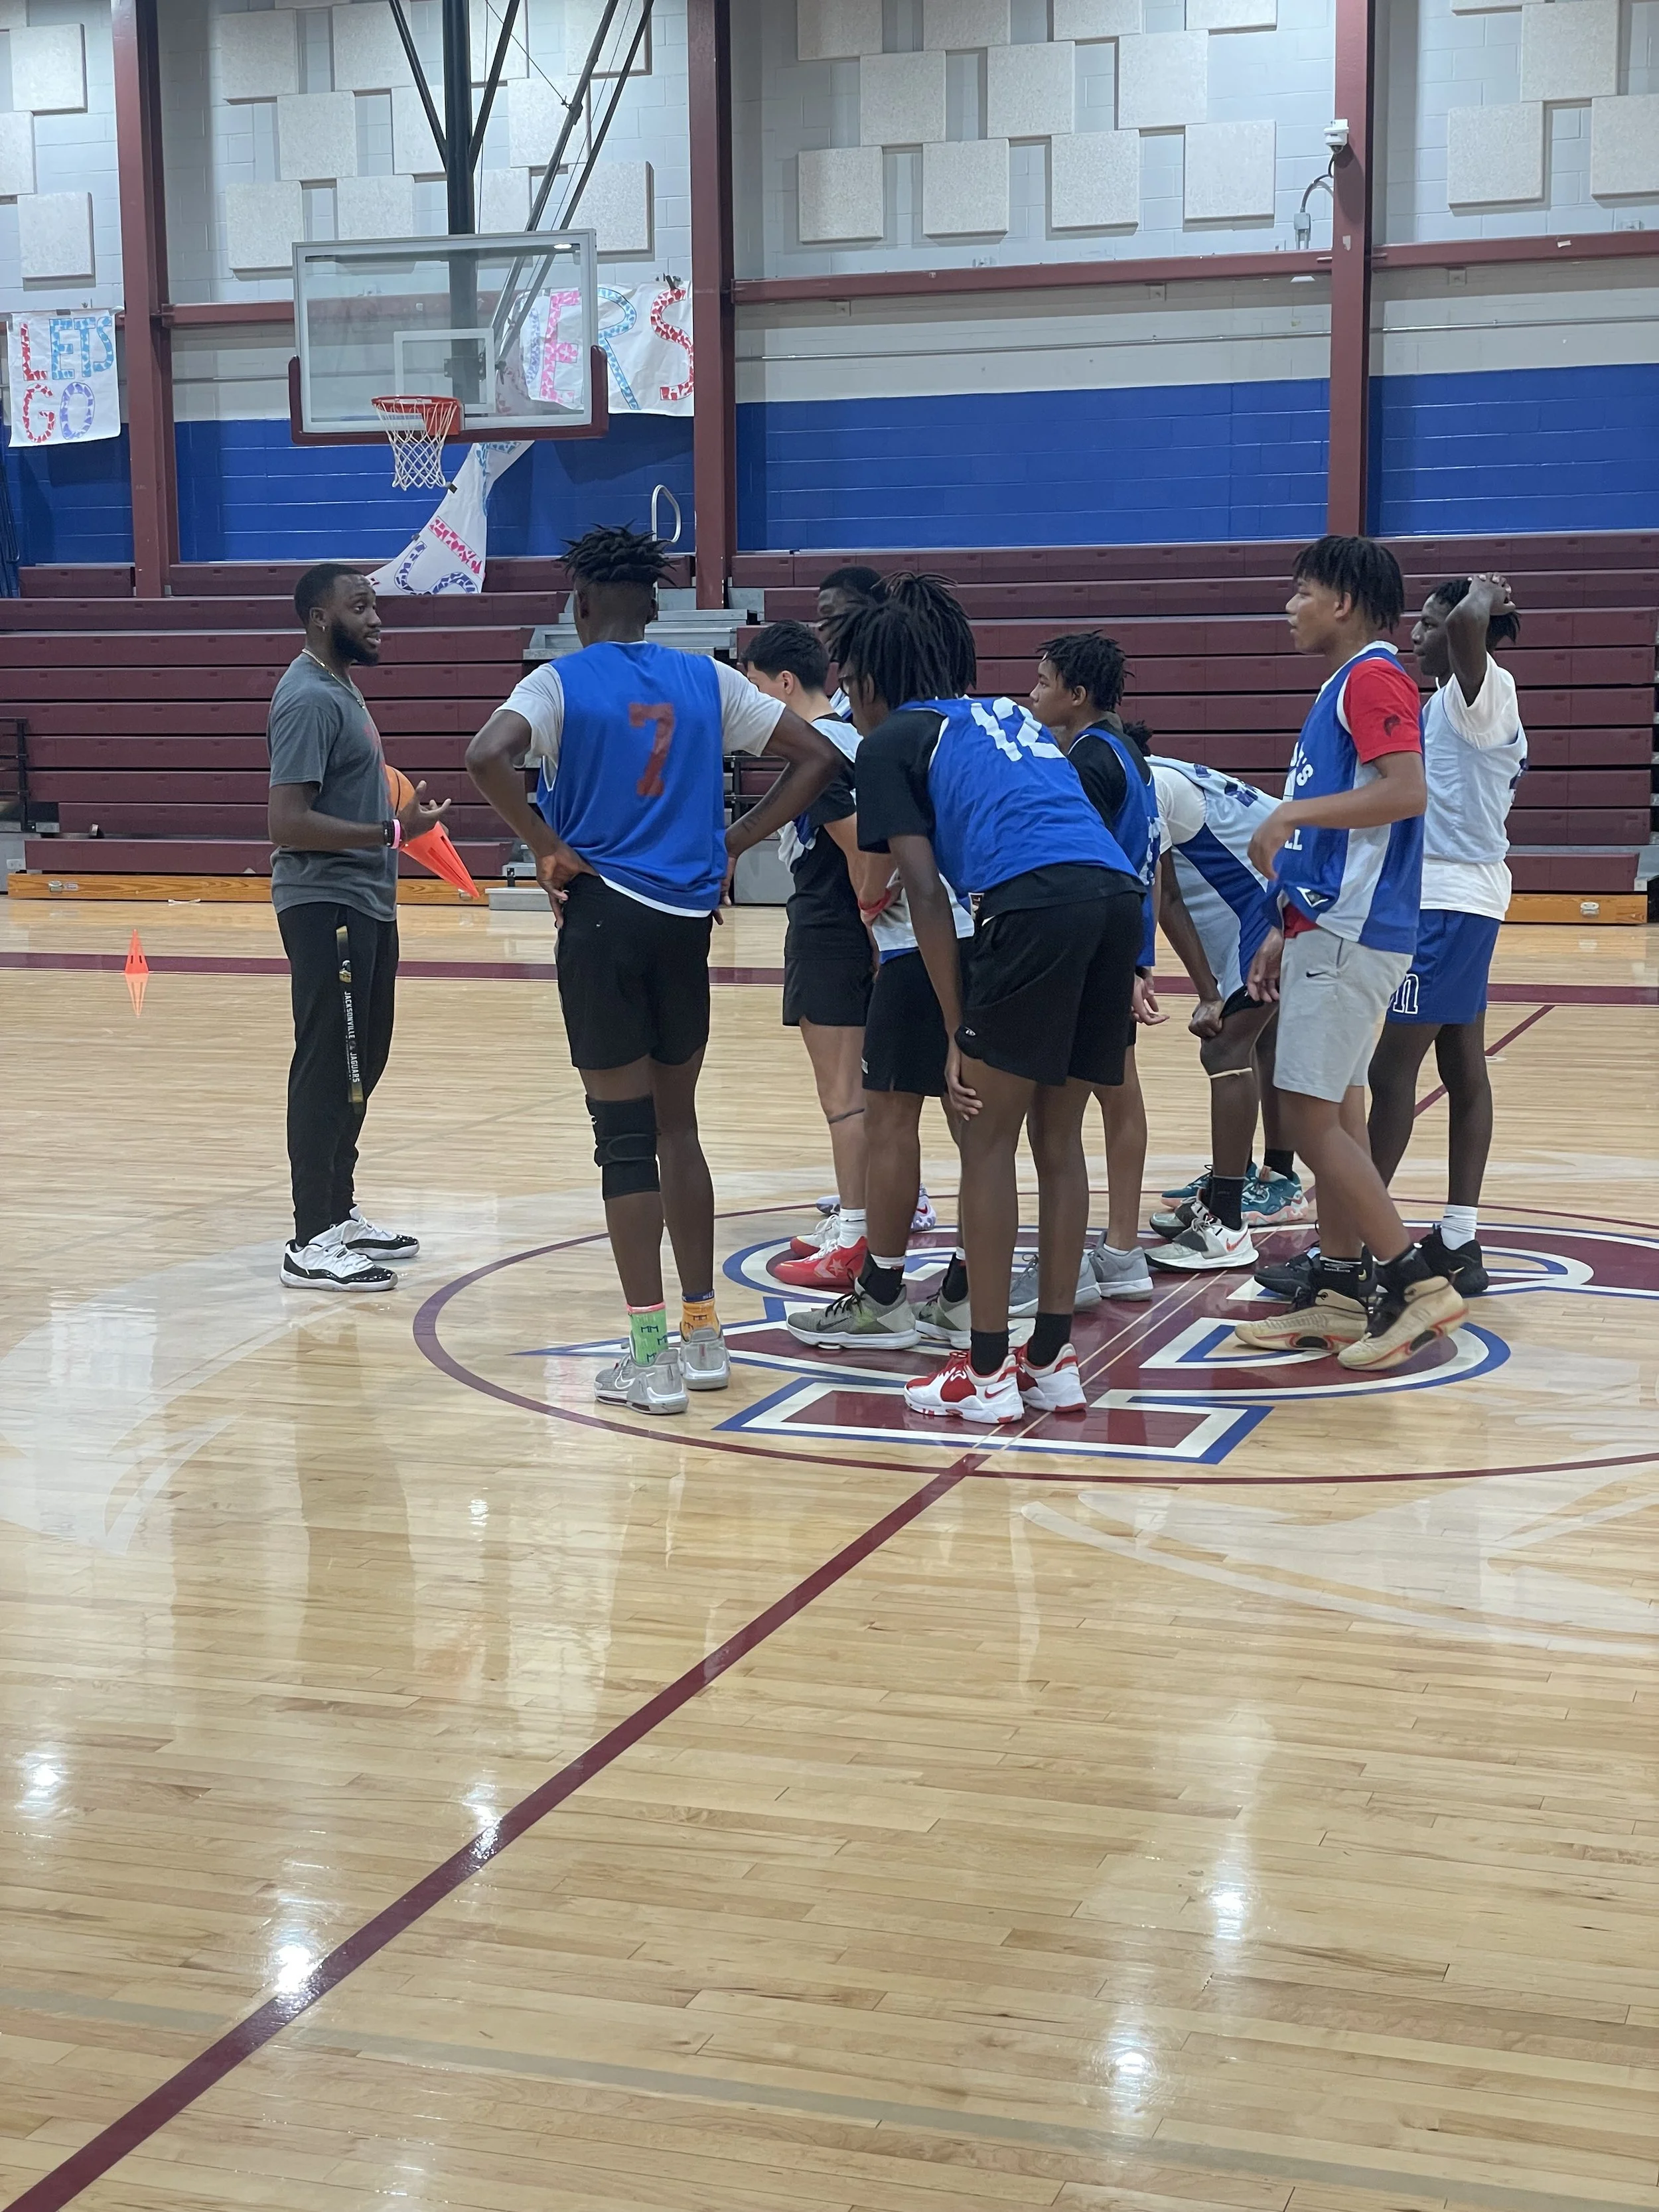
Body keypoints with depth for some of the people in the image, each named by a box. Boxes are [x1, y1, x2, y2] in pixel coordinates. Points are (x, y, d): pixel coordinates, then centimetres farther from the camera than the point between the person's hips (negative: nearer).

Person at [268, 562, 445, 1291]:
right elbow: (287, 821, -25)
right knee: (329, 1070, -7)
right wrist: (391, 832, -24)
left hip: (365, 903, 10)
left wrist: (398, 816, 13)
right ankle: (311, 1243, -3)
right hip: (326, 905, -10)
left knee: (362, 1064, 16)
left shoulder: (341, 686, 14)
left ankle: (340, 1214, 26)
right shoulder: (310, 698, -18)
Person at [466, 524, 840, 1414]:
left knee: (626, 1136, 0)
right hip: (687, 919, 4)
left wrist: (551, 851, -11)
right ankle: (702, 1333, 20)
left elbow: (486, 756, -21)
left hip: (604, 915, -4)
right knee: (676, 1126, 16)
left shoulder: (561, 682, -2)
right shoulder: (706, 680, 8)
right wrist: (733, 843, 8)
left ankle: (650, 1356, 1)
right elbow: (816, 756, 7)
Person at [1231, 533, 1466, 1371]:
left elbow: (1405, 792, -25)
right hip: (1326, 927, 10)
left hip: (1351, 934, -10)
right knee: (1333, 1113, 11)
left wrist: (1293, 813, -22)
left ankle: (1414, 1283, -5)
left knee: (1311, 1115, -10)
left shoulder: (1374, 676, -11)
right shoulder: (1341, 686, 19)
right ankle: (1335, 1292, 17)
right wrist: (1286, 930, 20)